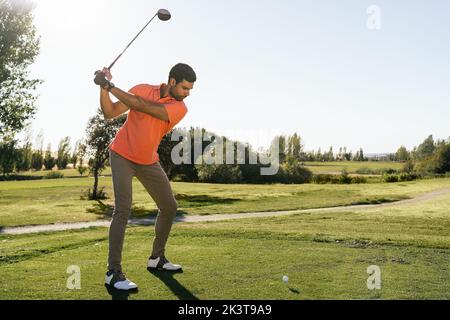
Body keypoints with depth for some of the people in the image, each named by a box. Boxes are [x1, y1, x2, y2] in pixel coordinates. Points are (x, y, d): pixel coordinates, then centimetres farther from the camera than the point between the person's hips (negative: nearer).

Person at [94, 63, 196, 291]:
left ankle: (157, 258, 23)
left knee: (169, 207, 6)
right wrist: (104, 88, -25)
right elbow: (110, 113, -10)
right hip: (122, 155, -3)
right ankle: (113, 272, -15)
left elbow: (141, 106, -28)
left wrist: (110, 86, -28)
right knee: (123, 209, -19)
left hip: (148, 162, 4)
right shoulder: (143, 89, -11)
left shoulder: (179, 108, -14)